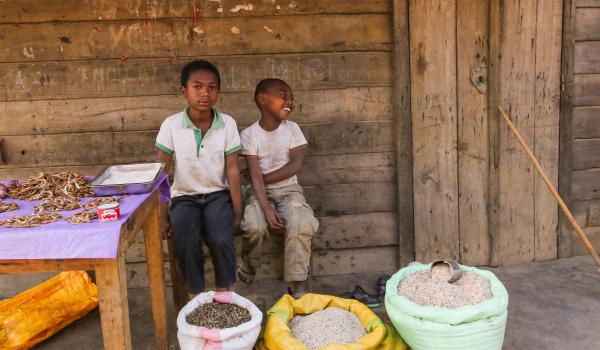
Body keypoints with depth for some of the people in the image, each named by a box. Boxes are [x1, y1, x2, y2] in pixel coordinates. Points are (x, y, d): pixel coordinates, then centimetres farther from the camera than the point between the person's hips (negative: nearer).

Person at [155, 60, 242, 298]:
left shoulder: (227, 124, -7)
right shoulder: (171, 125, -8)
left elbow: (232, 170, -5)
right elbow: (162, 174, -5)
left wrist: (237, 211, -9)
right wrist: (162, 216, -7)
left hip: (218, 194, 0)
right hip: (184, 197, 0)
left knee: (221, 240, -26)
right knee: (185, 243, -27)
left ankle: (224, 294, -1)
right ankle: (196, 296, -5)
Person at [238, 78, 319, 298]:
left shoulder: (292, 129, 0)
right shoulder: (249, 134, -6)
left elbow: (296, 165, -10)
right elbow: (255, 175, -13)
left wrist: (264, 178, -13)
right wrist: (267, 208, -24)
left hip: (289, 190, 1)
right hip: (261, 193, -1)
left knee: (302, 224, -29)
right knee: (254, 227, -30)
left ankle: (297, 286, -16)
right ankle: (247, 273, 1)